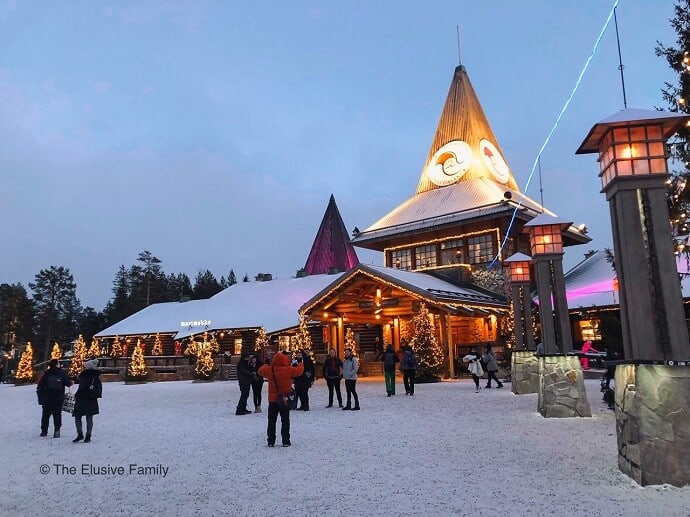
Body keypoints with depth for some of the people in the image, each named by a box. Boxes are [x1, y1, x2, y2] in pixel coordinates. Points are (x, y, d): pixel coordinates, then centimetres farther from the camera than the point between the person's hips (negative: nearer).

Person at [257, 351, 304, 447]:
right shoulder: (288, 370, -14)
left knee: (271, 421, 11)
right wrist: (300, 364, 21)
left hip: (272, 399, 2)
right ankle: (286, 441, 7)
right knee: (285, 420, 7)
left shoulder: (269, 369, -7)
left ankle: (271, 441, 13)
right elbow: (299, 371, -1)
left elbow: (261, 371, 13)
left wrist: (265, 365, 32)